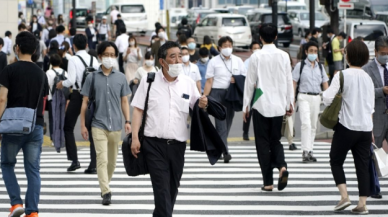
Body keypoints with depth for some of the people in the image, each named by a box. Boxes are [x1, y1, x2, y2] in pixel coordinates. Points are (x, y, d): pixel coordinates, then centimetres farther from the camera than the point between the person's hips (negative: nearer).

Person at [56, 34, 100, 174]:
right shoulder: (93, 59, 3)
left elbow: (71, 80, -18)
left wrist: (62, 84, 1)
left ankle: (74, 160, 0)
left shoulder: (74, 60, -10)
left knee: (68, 127, 11)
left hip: (77, 95, -4)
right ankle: (93, 165, 3)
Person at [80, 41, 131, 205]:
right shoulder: (92, 77, 2)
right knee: (102, 159, -13)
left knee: (112, 161, 12)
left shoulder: (120, 78, 7)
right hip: (98, 125, -3)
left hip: (116, 125, 3)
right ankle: (106, 192, -15)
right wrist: (83, 125, 1)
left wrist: (127, 121, -1)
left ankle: (105, 185, 31)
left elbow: (124, 101, 11)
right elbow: (85, 102, 4)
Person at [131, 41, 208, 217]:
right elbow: (138, 110, 1)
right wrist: (135, 137, -7)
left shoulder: (188, 83, 7)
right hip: (154, 144, -3)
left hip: (178, 144, 3)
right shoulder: (149, 81, 1)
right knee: (162, 189, -11)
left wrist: (202, 106, -14)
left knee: (172, 189, 12)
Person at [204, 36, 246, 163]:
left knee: (228, 122, 7)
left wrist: (237, 80, -11)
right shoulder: (214, 62, 3)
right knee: (221, 123, -13)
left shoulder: (238, 61, 10)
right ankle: (224, 151, -19)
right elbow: (209, 81, 0)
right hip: (217, 94, -4)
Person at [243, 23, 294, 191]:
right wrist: (290, 103, 14)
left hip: (261, 104, -3)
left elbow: (250, 82, -3)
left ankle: (268, 182, 2)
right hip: (278, 105, 3)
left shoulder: (256, 57, -7)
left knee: (263, 142, 4)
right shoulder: (284, 56, 0)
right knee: (275, 140, 15)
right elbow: (289, 81, 4)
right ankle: (281, 166, -14)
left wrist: (246, 106, 4)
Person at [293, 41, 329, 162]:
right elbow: (294, 83, 0)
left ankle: (310, 151, 16)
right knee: (306, 124, -16)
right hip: (304, 97, -5)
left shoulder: (320, 67, 12)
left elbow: (325, 84, 14)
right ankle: (306, 151, -18)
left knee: (313, 125, 8)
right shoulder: (300, 66, 0)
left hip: (316, 97, 5)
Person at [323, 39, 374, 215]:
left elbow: (328, 98, -17)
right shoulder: (368, 78, 8)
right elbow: (371, 107, 14)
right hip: (366, 128, 4)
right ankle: (362, 204, 1)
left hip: (346, 126, -4)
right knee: (362, 166, 6)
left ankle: (344, 196, -3)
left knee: (336, 161, 12)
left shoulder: (342, 75, -9)